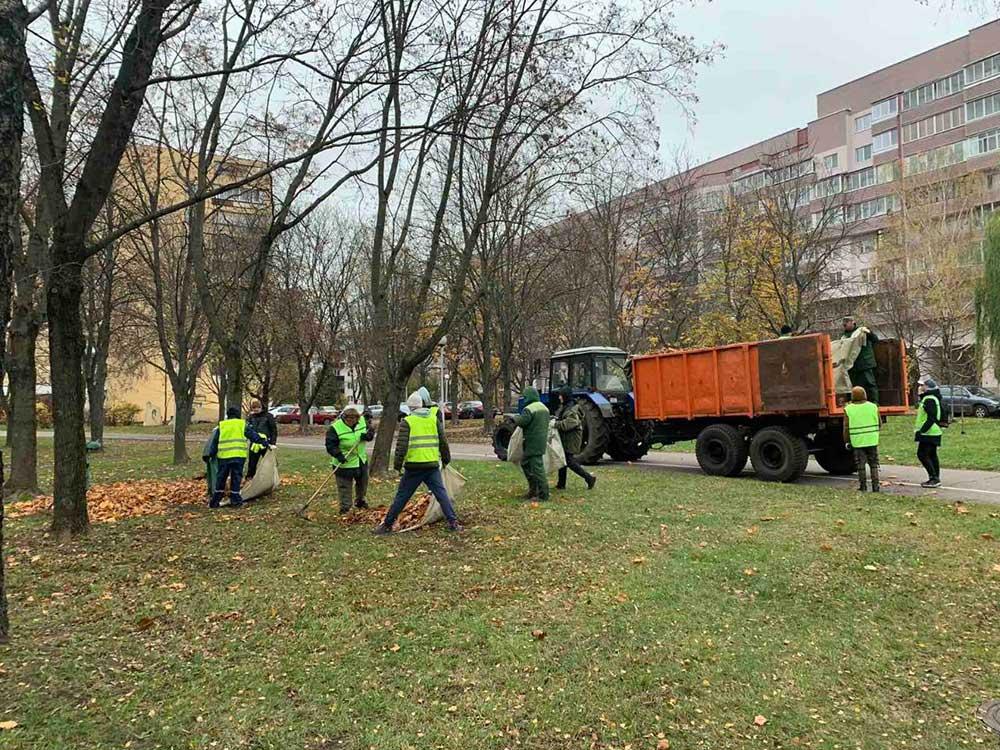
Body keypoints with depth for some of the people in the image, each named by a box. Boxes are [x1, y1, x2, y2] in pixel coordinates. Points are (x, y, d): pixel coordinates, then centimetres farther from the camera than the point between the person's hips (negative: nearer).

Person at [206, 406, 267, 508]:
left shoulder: (221, 425, 11)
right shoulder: (243, 425, 5)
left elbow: (214, 442, 14)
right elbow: (254, 435, 6)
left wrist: (211, 454, 22)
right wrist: (264, 442, 15)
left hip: (223, 456, 2)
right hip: (238, 455, -2)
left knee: (221, 478, 11)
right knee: (236, 477, 5)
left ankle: (215, 501, 15)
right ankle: (235, 500, 5)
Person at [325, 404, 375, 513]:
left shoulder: (362, 421, -7)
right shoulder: (335, 428, -21)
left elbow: (371, 430, 6)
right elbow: (330, 444, -19)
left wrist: (367, 435, -17)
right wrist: (338, 455, -34)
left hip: (361, 461, 6)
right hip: (345, 463, -6)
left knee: (363, 482, 22)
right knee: (344, 486, 1)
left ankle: (359, 501, 46)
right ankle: (345, 508, 15)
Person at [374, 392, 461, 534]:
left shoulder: (407, 421, -3)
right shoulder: (434, 418, 8)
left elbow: (402, 444, -9)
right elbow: (443, 441, 12)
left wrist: (397, 463, -2)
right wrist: (446, 458, 23)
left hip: (414, 466, -2)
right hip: (432, 465, 2)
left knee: (401, 496, 6)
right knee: (441, 493, 8)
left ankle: (387, 524, 14)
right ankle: (453, 522, 1)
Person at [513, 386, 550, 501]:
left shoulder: (529, 409, -17)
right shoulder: (544, 408, 14)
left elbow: (522, 422, -21)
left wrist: (515, 418, 0)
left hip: (533, 443, -10)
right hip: (542, 441, 10)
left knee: (537, 468, -5)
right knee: (525, 463, 20)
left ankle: (543, 494, -2)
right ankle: (533, 489, 24)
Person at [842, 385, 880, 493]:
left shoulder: (848, 409, -7)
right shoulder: (873, 407, -1)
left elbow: (846, 428, -5)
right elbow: (879, 424, 7)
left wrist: (847, 441, 5)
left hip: (857, 442, -1)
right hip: (872, 441, 2)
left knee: (860, 466, 6)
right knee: (873, 464, 11)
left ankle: (863, 486, 10)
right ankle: (875, 485, 10)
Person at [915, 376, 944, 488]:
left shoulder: (929, 400, -18)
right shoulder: (932, 398, 16)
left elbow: (931, 418, -24)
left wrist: (921, 431, -23)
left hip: (928, 433, -11)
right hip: (933, 433, 11)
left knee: (922, 454, -10)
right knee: (932, 455, 14)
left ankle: (934, 478, -9)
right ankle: (935, 479, 20)